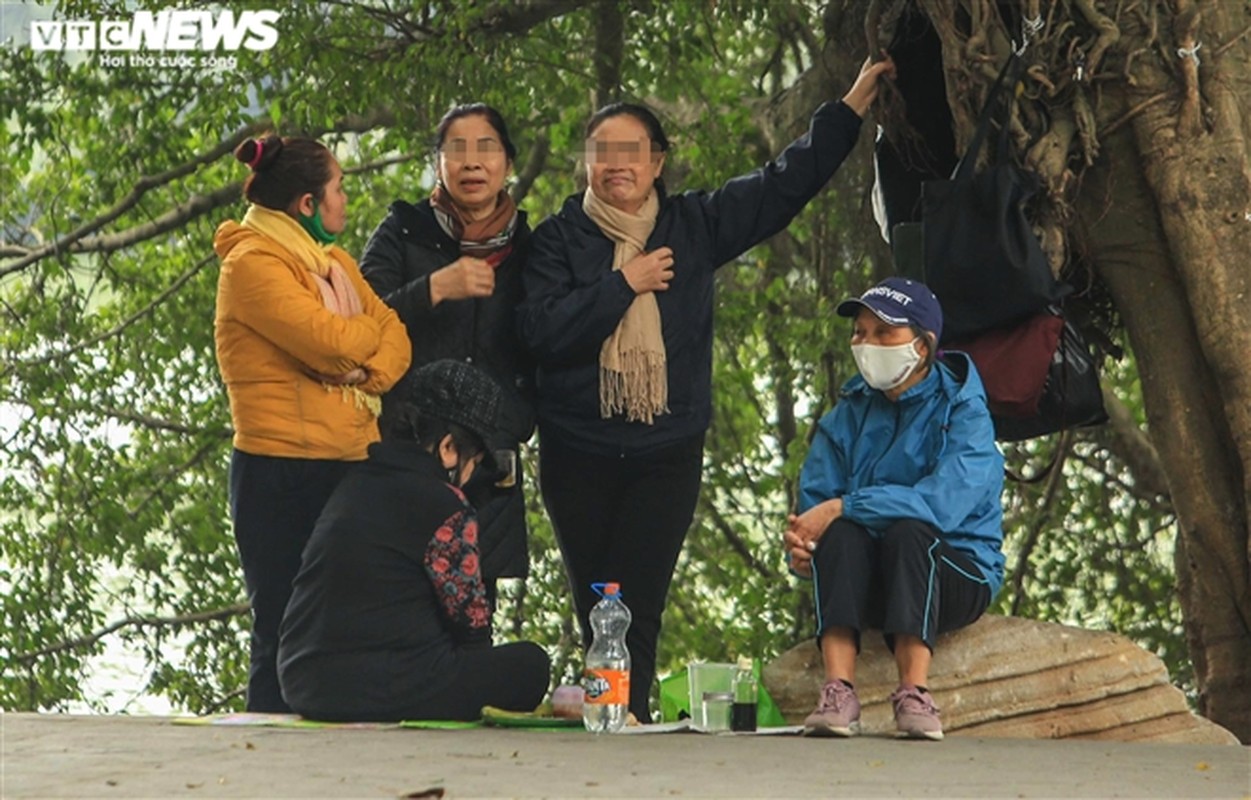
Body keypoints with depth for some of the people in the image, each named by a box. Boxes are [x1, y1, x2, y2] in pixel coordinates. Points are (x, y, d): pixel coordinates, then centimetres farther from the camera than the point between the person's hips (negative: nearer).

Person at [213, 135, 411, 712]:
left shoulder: (334, 262, 18)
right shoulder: (251, 264, -8)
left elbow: (394, 337, 9)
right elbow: (331, 342, -19)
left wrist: (371, 372, -13)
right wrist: (368, 325, 2)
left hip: (351, 465, 7)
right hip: (281, 474, -7)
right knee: (284, 638, -4)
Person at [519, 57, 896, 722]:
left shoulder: (695, 225, 8)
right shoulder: (559, 238, 2)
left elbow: (786, 182, 12)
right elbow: (542, 330, -12)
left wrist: (853, 105, 10)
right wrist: (623, 284, -11)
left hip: (666, 455, 0)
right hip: (578, 454, 0)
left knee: (635, 609, -7)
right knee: (594, 610, 5)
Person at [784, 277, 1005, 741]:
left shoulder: (962, 411, -6)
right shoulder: (849, 414, 8)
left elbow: (942, 503, -24)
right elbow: (814, 504, 0)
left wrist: (841, 507, -28)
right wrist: (800, 543, -24)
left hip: (957, 576, -3)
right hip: (869, 587, 3)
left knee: (908, 530, -34)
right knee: (842, 533, -28)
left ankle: (914, 693, -41)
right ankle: (838, 690, -40)